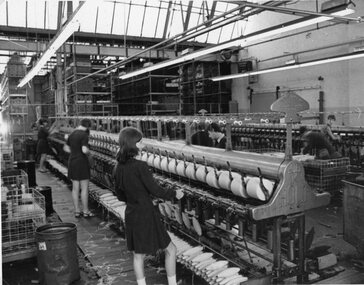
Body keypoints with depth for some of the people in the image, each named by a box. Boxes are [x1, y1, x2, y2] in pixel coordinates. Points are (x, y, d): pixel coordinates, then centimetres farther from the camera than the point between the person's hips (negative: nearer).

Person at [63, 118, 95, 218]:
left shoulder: (72, 134, 9)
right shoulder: (84, 135, -15)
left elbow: (66, 148, 18)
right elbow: (85, 150, -26)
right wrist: (88, 152, -5)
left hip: (72, 162, 8)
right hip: (82, 162, -8)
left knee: (75, 188, 11)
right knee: (84, 188, 2)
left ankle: (77, 211, 17)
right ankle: (86, 211, 10)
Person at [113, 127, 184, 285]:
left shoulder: (118, 169, 0)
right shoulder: (140, 166, -22)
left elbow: (120, 195, 10)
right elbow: (155, 190, -16)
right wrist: (174, 194, -1)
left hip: (131, 215, 7)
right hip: (146, 214, -7)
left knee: (138, 255, 18)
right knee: (170, 249, 11)